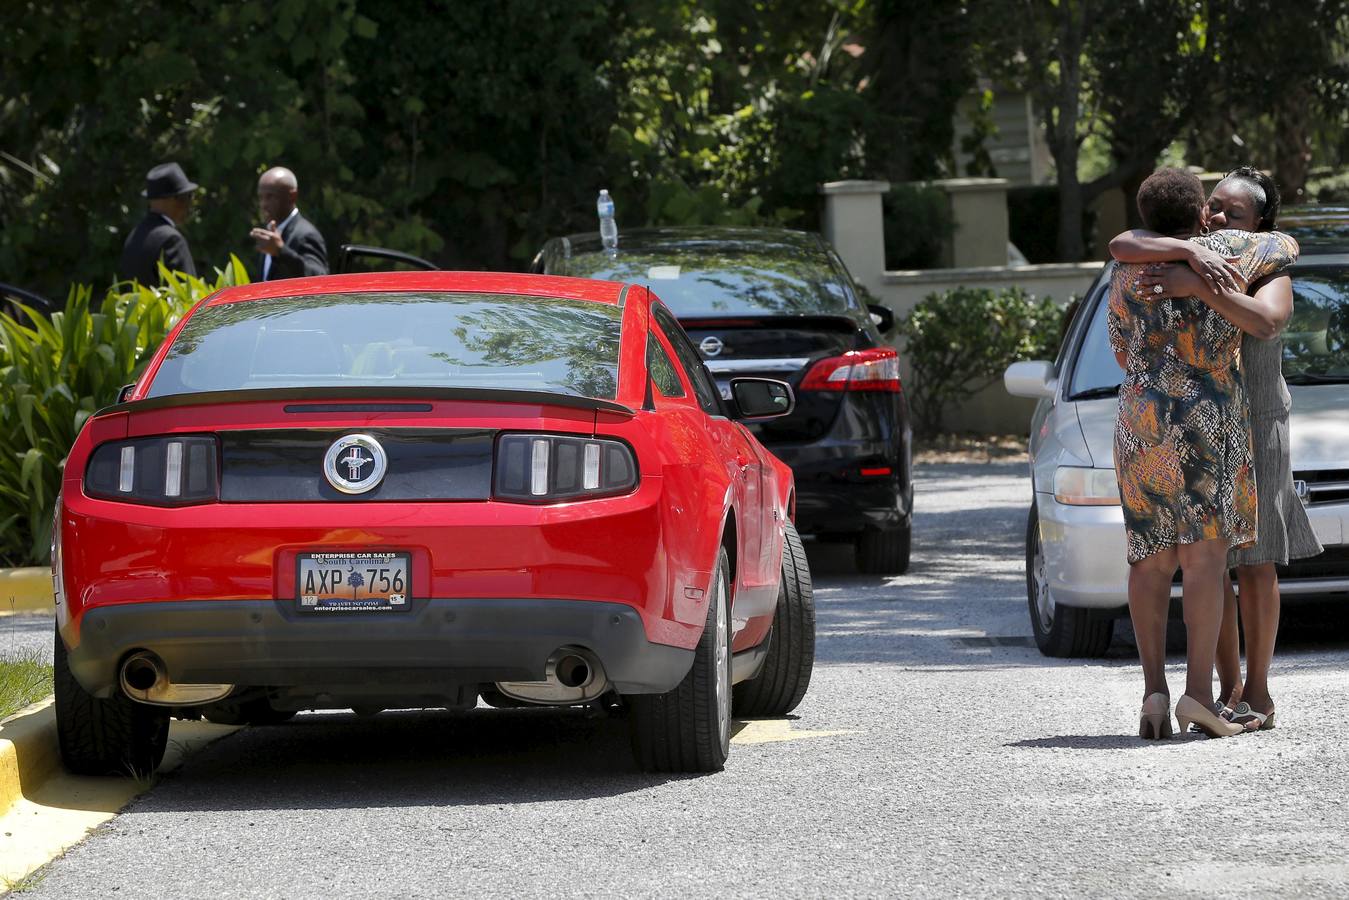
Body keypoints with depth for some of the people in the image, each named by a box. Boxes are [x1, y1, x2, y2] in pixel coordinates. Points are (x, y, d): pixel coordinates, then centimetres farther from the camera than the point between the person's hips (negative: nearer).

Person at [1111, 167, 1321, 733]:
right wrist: (1191, 253, -33)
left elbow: (1265, 322, -28)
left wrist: (1198, 286, -37)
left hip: (1253, 427, -3)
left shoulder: (1268, 274, -5)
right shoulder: (1174, 255, 3)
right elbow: (1122, 246, -18)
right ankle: (1230, 689, 10)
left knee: (1254, 563, -3)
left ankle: (1258, 695, 1)